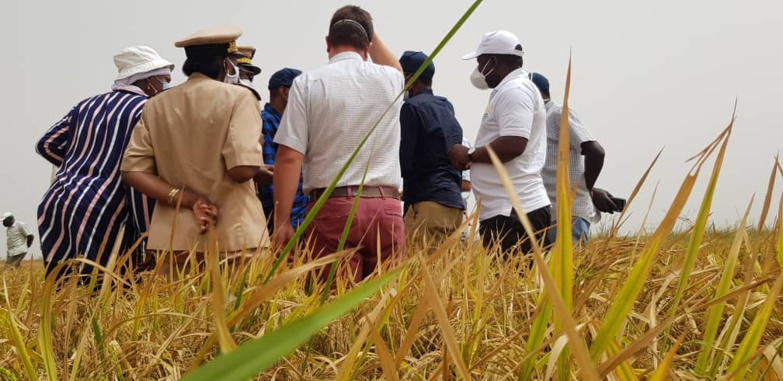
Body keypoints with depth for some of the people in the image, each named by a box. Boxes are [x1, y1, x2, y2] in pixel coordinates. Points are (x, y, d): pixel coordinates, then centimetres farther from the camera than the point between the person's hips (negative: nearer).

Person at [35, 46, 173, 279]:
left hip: (56, 204, 7)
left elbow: (47, 144, 20)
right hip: (101, 212, -7)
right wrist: (150, 234, -7)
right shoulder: (146, 109, -1)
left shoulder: (88, 105, 19)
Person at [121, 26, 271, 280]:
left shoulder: (156, 105, 9)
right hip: (232, 235, -4)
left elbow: (132, 171, 1)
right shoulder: (237, 98, -5)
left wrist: (189, 200, -4)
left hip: (174, 236, 5)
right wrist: (263, 172, 5)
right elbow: (243, 169, -16)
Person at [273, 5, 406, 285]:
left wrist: (282, 222, -1)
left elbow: (289, 157, -5)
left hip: (332, 208, -2)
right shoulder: (389, 79, 10)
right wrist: (367, 30, 45)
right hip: (385, 207, 2)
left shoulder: (308, 83, 1)